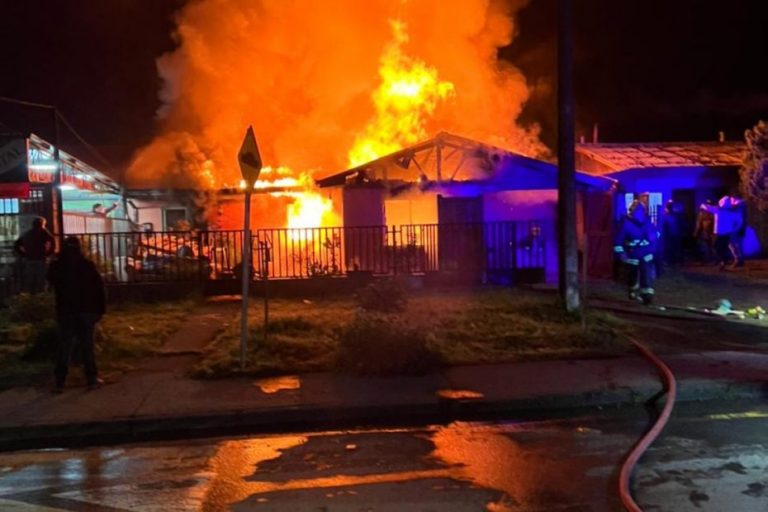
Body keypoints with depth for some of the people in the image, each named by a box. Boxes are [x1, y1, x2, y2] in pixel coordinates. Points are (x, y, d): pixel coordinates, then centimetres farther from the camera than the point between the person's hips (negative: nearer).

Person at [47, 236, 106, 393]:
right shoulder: (87, 264, -4)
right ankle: (92, 379, 6)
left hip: (65, 311, 1)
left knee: (64, 347, 5)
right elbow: (99, 287, -5)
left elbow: (51, 281, 14)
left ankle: (60, 382, 0)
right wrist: (100, 308, 0)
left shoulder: (56, 265, -2)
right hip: (87, 309, -1)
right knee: (87, 345, 5)